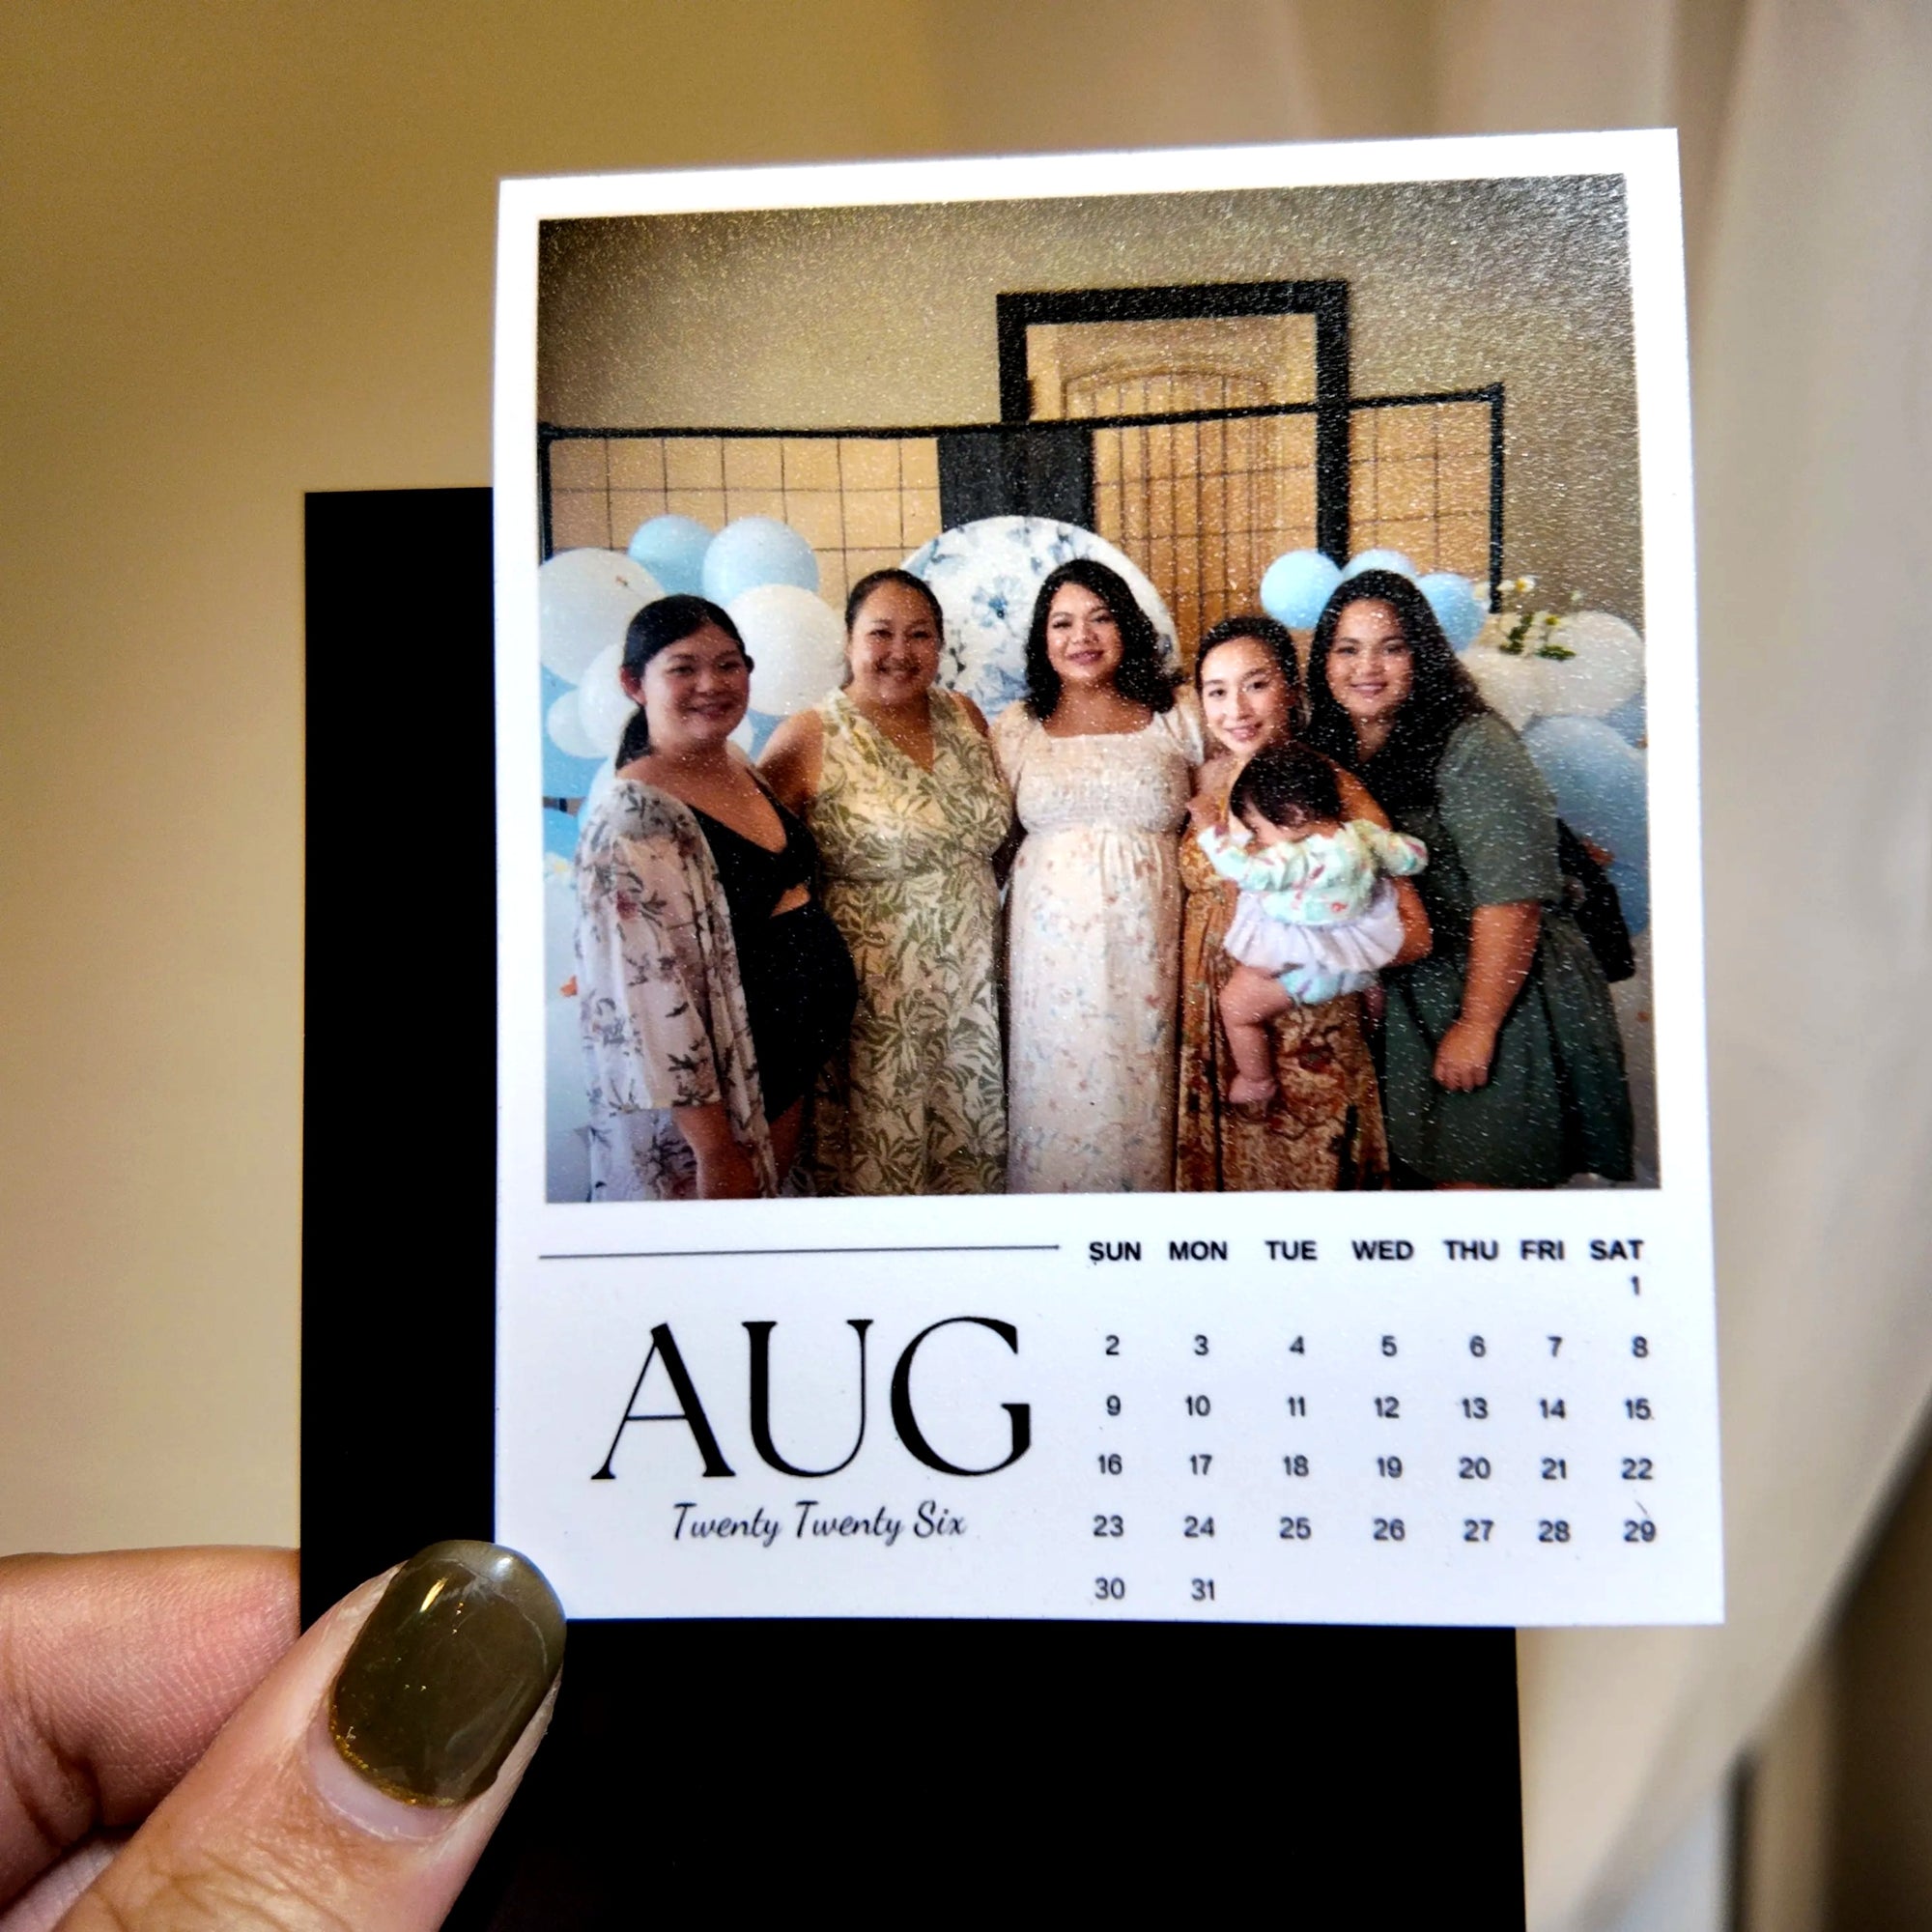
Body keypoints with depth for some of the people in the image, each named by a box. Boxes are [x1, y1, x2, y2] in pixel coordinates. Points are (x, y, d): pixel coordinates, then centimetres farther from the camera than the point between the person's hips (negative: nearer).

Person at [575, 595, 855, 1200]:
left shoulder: (738, 769, 3)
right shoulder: (634, 819, -23)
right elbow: (645, 1000, -25)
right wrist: (716, 1150, -23)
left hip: (794, 1067, 8)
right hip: (714, 1091, -8)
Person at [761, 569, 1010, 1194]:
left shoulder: (965, 716, 6)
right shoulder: (808, 739, -10)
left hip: (970, 988, 5)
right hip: (870, 1001, -5)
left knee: (969, 1149, 15)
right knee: (877, 1156, 5)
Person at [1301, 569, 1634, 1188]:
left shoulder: (1472, 747, -15)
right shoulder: (1327, 750, 7)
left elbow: (1511, 899, -20)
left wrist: (1477, 1026, -20)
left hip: (1506, 1002, -6)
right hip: (1408, 1009, 6)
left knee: (1482, 1178, -4)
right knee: (1432, 1173, 12)